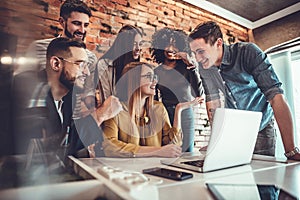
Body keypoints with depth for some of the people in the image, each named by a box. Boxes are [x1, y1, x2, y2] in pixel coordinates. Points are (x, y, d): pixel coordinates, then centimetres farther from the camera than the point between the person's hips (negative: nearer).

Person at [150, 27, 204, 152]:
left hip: (186, 114, -1)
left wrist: (192, 66, -14)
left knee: (187, 152, -1)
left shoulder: (186, 67, 2)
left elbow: (198, 94, -10)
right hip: (165, 115, 1)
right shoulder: (157, 71, 7)